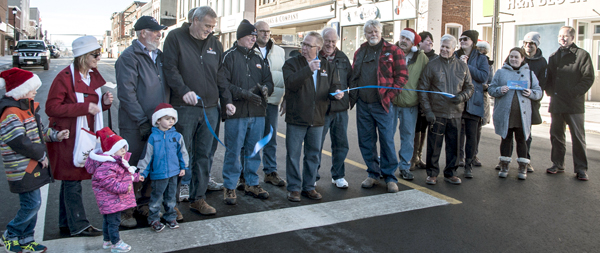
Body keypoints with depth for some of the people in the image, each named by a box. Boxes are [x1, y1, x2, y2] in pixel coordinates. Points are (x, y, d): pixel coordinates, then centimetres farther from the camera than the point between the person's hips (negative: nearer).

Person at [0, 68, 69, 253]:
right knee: (32, 204, -4)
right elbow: (20, 143, -26)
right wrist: (41, 155, -16)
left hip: (33, 166, 10)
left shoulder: (28, 108, 11)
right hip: (23, 170, -10)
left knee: (33, 203, 15)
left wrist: (55, 135, 7)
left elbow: (38, 131, 22)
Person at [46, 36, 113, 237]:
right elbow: (52, 108, -18)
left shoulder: (93, 75, 9)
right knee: (72, 181, -1)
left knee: (70, 180, 16)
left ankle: (66, 224, 26)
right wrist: (84, 107, -24)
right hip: (68, 137, -8)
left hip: (86, 135, 8)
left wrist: (104, 102, -1)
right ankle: (78, 225, 9)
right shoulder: (65, 77, -16)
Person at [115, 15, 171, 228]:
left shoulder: (159, 56, 14)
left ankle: (145, 204, 29)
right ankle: (125, 211, 15)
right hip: (135, 127, -7)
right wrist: (142, 121, -17)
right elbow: (126, 94, -15)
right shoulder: (129, 57, -9)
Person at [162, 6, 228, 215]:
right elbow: (169, 68, -9)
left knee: (204, 156, 9)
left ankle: (198, 199, 19)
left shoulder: (215, 44, 14)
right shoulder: (176, 37, 1)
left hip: (210, 109, 5)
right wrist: (184, 90, -22)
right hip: (184, 109, -4)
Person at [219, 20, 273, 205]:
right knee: (233, 151, -1)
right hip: (236, 113, -5)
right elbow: (222, 83, -11)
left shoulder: (257, 58, 18)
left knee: (254, 150, 12)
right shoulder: (229, 56, -1)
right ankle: (230, 187, 11)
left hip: (258, 113, 6)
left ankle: (251, 184, 24)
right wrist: (243, 93, -18)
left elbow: (268, 80, 18)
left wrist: (265, 88, -6)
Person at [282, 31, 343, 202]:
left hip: (317, 119, 4)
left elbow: (334, 86, 12)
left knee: (313, 155, 13)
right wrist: (308, 70, -29)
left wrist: (336, 92, -11)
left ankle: (309, 187, 26)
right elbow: (291, 82, -20)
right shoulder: (292, 63, -2)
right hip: (296, 118, -3)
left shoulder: (327, 66, 9)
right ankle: (294, 188, 16)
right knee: (293, 155, 3)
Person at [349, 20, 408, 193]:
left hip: (382, 104, -4)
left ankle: (390, 177, 11)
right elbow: (353, 76, 20)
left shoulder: (392, 51, 0)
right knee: (366, 141, 9)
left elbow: (402, 75, -3)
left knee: (387, 141, -1)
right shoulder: (359, 52, 15)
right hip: (362, 104, 5)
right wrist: (353, 95, 5)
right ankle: (373, 174, 22)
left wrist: (390, 94, -12)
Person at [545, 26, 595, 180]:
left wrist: (575, 92, -15)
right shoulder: (553, 57, 17)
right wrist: (550, 91, 2)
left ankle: (581, 169, 5)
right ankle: (558, 165, 19)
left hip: (575, 104, -5)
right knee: (556, 135, 9)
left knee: (578, 137, -1)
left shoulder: (582, 55, 0)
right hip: (556, 104, 5)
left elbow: (588, 78, -6)